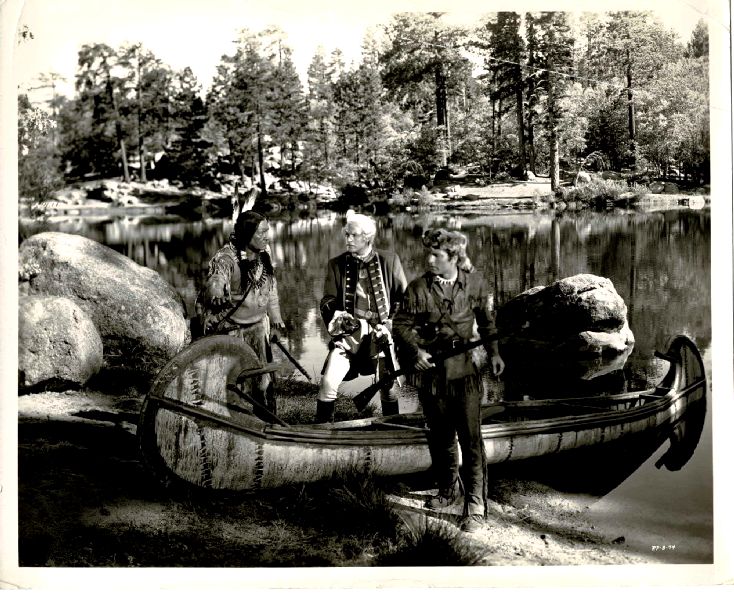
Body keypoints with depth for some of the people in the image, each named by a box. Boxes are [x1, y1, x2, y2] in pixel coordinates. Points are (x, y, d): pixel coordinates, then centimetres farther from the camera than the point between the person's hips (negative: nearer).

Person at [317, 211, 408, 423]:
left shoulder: (389, 261, 1)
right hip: (349, 331, 1)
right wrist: (335, 315, -16)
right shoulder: (336, 264, 5)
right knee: (328, 381, -15)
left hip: (381, 332, 0)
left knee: (388, 387, 7)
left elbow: (403, 298, 6)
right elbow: (328, 300, 6)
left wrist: (391, 323, -6)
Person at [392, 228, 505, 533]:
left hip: (465, 371, -1)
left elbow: (486, 320, 12)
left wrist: (493, 352, 8)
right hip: (430, 371, 1)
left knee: (470, 436, -5)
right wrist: (415, 350, -19)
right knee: (439, 435, 15)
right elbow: (401, 324, -3)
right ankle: (448, 488, 37)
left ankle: (474, 505, 3)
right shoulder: (418, 288, -6)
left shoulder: (475, 283, -3)